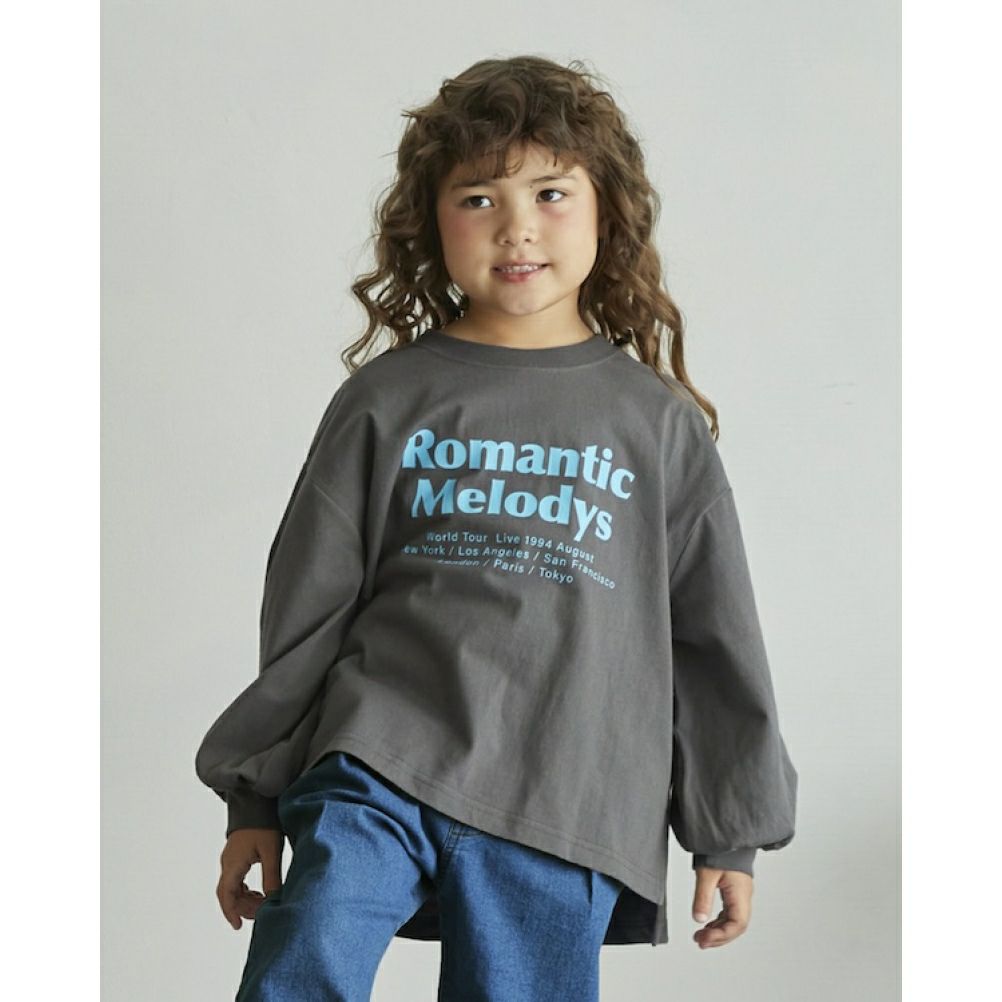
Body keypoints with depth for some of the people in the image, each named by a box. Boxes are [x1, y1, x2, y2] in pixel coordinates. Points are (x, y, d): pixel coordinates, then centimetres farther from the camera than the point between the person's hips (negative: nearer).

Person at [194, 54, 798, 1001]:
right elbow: (304, 612, 12)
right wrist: (257, 800, 12)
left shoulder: (659, 424, 9)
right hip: (379, 767, 0)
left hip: (562, 815, 1)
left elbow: (714, 637, 13)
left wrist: (729, 831, 14)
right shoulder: (385, 403, 8)